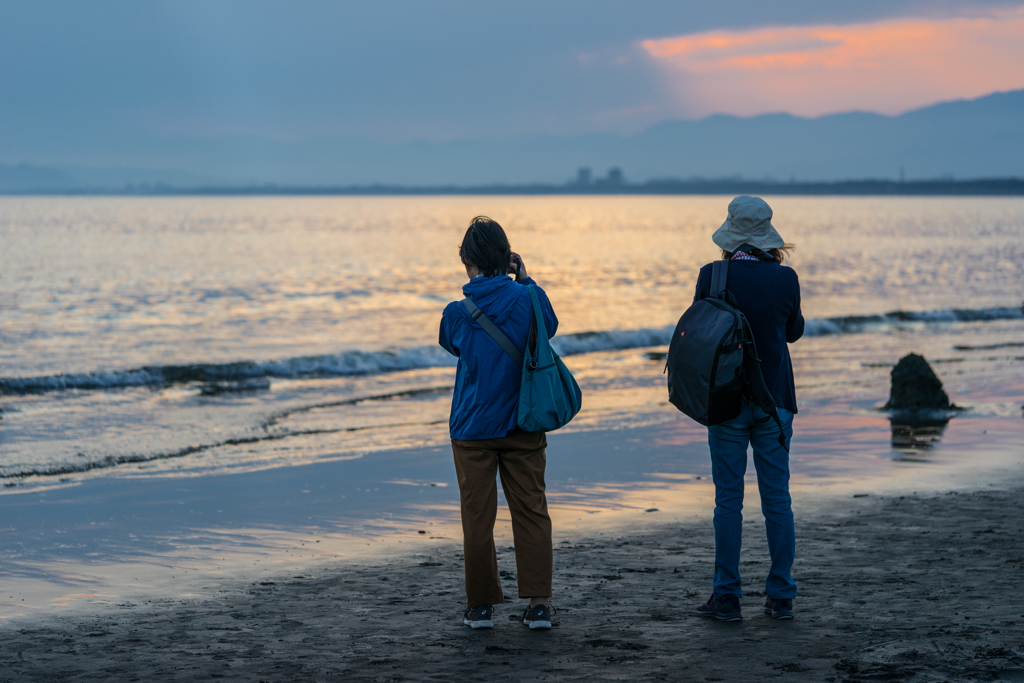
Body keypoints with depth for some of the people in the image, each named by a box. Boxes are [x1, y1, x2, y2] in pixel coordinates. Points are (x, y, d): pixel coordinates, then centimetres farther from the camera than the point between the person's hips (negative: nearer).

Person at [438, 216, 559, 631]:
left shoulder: (456, 313, -10)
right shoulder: (527, 300, -8)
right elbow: (550, 327, 13)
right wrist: (524, 280, 14)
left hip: (472, 428, -1)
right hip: (523, 426, 1)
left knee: (477, 517, 6)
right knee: (531, 511, 7)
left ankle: (481, 604, 11)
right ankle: (538, 603, 4)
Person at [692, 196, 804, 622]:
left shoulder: (714, 276, -10)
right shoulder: (785, 278, -5)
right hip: (775, 399, 2)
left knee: (728, 500, 5)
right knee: (777, 499, 7)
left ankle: (727, 597, 6)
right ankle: (781, 597, 10)